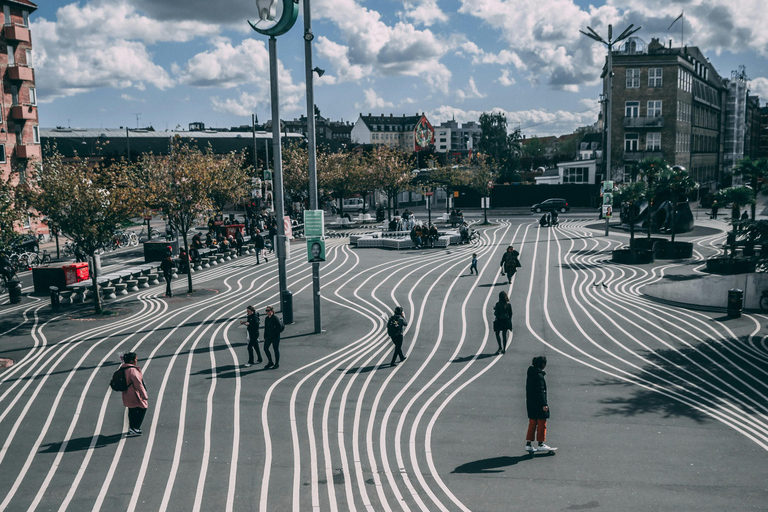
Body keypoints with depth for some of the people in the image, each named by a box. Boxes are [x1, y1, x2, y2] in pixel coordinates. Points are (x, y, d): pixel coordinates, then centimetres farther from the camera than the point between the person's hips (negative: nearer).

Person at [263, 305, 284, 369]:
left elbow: (280, 326, -17)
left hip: (275, 337, -7)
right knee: (265, 348, 5)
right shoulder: (266, 318, 10)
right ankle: (270, 362, 21)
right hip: (268, 337, 7)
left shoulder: (275, 318, -13)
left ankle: (277, 364, 13)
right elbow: (265, 328, 16)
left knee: (276, 350, 2)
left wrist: (274, 332, -16)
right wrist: (265, 337, 15)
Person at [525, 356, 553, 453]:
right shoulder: (539, 375, -18)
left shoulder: (530, 374, 10)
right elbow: (540, 391, -22)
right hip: (539, 405, -9)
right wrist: (544, 404, -21)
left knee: (532, 424, 13)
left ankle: (528, 444, 13)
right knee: (542, 424, 3)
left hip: (530, 404, 9)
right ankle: (540, 445, 8)